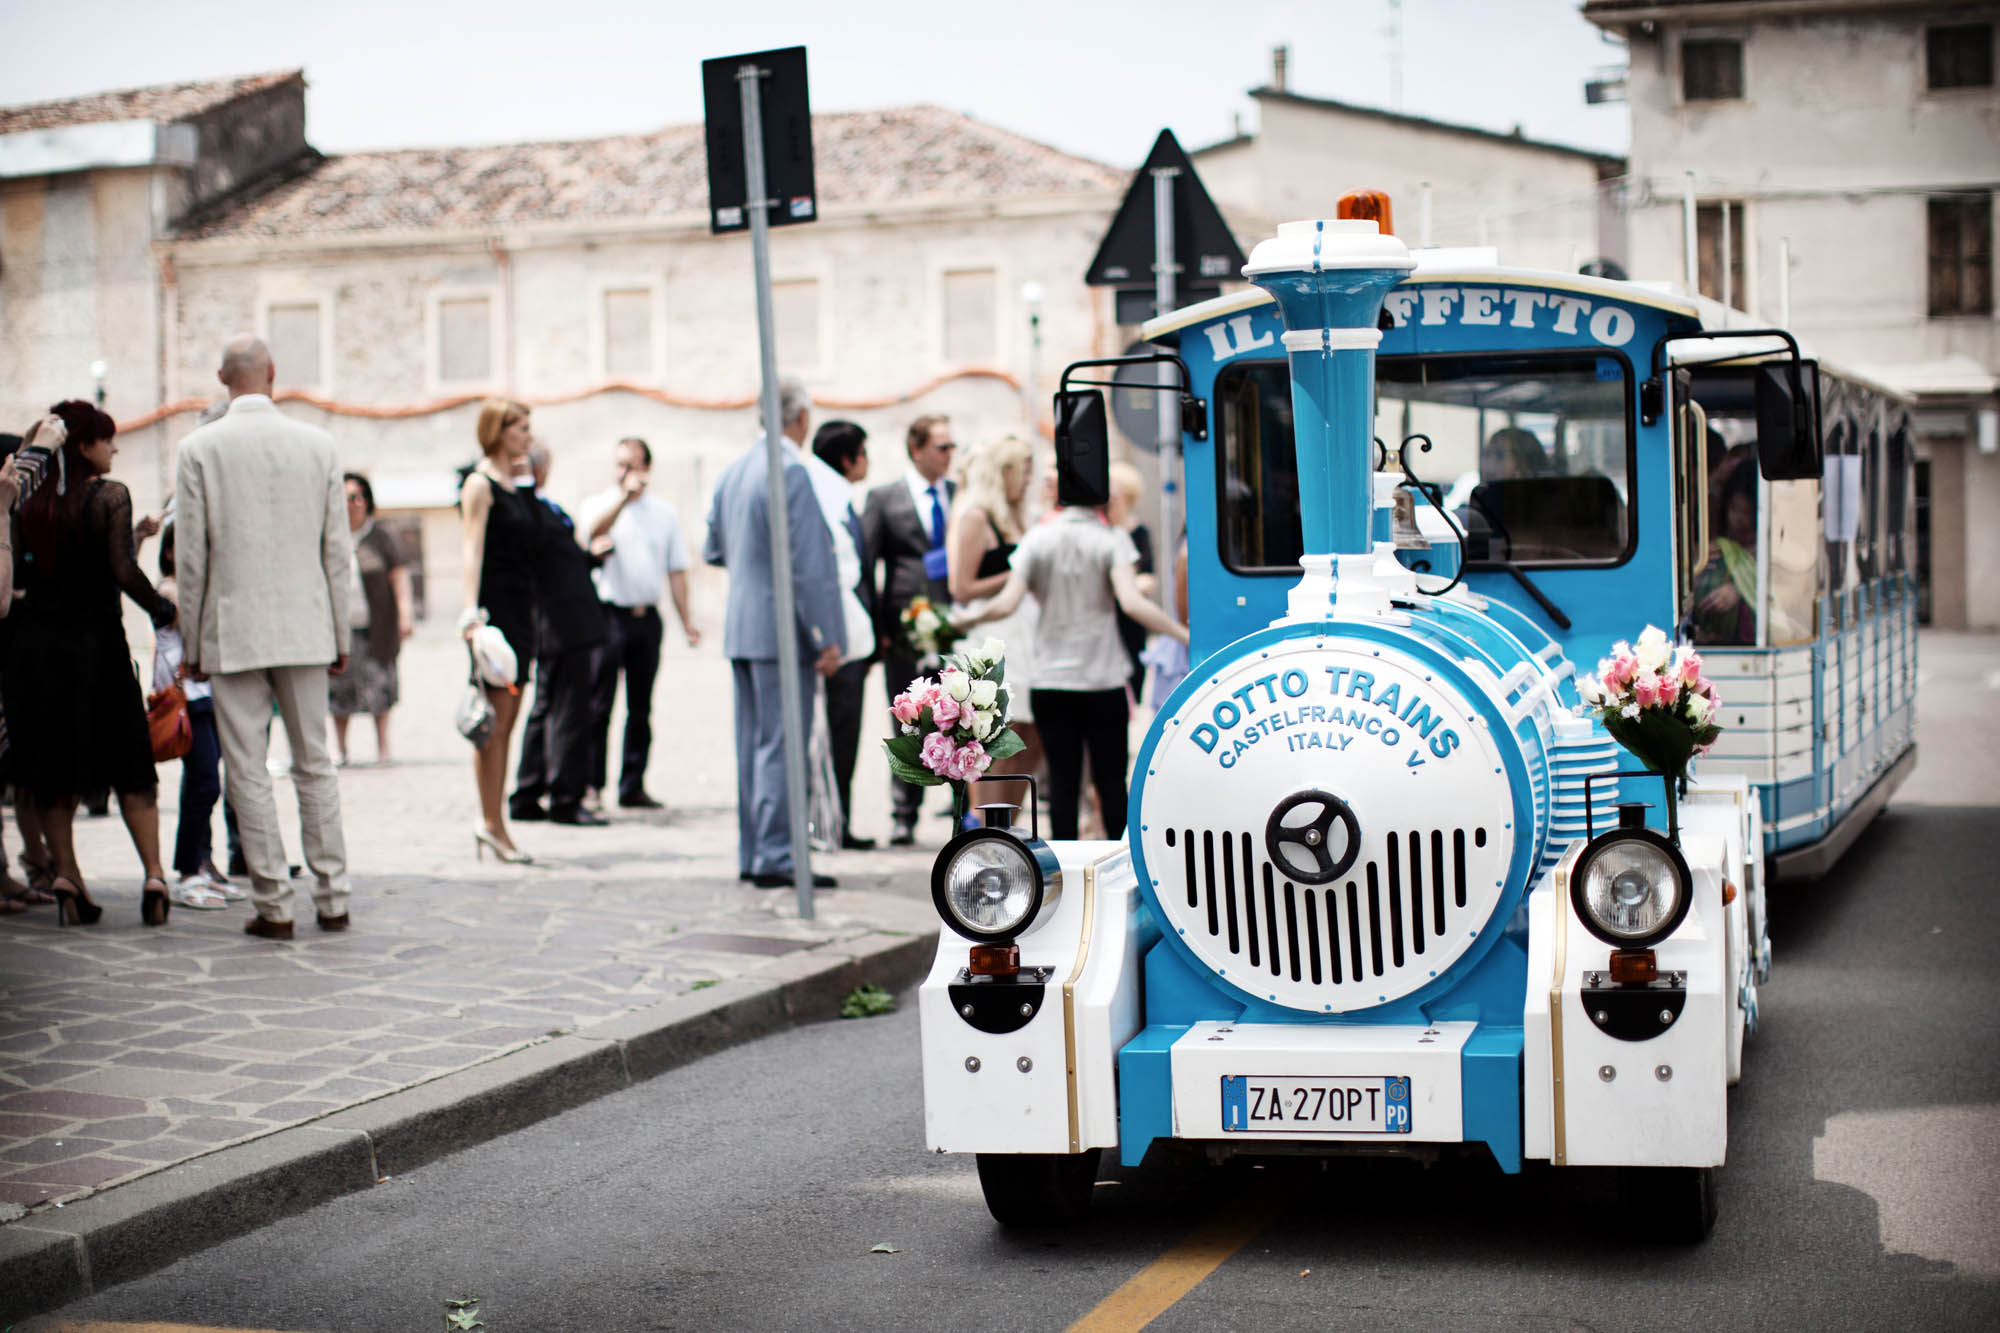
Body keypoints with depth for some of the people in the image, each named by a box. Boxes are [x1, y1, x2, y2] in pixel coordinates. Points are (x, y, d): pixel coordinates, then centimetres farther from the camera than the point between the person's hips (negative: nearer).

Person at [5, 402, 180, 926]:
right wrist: (161, 607, 0)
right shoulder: (110, 496, -8)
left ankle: (65, 874, 5)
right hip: (94, 637, -3)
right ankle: (154, 874, -1)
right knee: (130, 765, 5)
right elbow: (123, 570, -14)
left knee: (51, 766, 10)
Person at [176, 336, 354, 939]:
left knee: (248, 771, 3)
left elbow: (190, 557, -4)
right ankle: (332, 900, 13)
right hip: (305, 628, 3)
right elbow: (338, 553, 3)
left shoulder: (200, 448, -5)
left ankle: (273, 905, 2)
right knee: (314, 764, 11)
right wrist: (340, 638, 11)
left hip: (233, 630, -2)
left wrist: (193, 645, 4)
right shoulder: (319, 444, 1)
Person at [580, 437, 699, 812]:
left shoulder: (665, 513, 13)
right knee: (598, 705, -8)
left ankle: (632, 786, 12)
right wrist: (624, 495, -29)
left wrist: (686, 620, 7)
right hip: (608, 615, -3)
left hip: (647, 617, 3)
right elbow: (595, 530, -20)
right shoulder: (599, 504, 5)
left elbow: (676, 570, 13)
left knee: (641, 709, 6)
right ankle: (590, 785, -6)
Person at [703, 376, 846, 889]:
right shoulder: (791, 472, -15)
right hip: (781, 631, -9)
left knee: (752, 743, 12)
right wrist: (827, 638, -16)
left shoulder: (734, 470, 11)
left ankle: (752, 855, 17)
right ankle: (775, 858, -5)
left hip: (739, 628, 9)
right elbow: (809, 563, -18)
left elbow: (713, 549, 20)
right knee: (781, 744, -6)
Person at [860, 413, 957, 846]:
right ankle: (903, 816, 11)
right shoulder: (883, 498, 4)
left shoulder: (963, 495, 11)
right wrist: (875, 628, -6)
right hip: (906, 628, -2)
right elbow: (865, 565, 2)